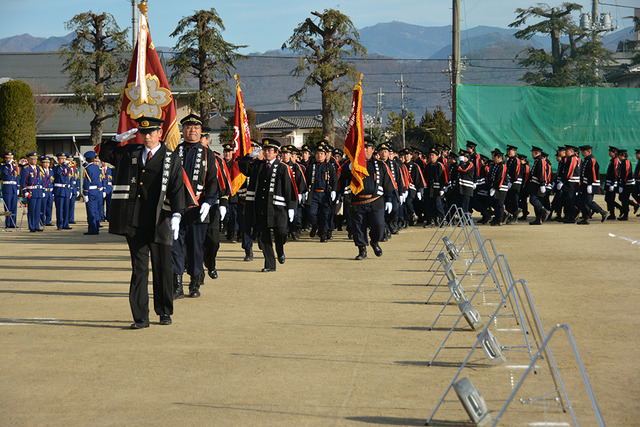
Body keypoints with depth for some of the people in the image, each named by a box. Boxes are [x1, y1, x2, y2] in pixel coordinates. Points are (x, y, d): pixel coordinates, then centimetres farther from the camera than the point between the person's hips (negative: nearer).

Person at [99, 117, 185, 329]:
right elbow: (104, 153, 25)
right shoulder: (130, 153, 12)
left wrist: (176, 216, -15)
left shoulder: (171, 158, 3)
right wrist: (120, 138, 8)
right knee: (139, 269, 1)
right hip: (134, 223, 2)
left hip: (159, 222, -2)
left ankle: (164, 312, 24)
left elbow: (177, 189, -3)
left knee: (162, 268, 7)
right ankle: (140, 317, 2)